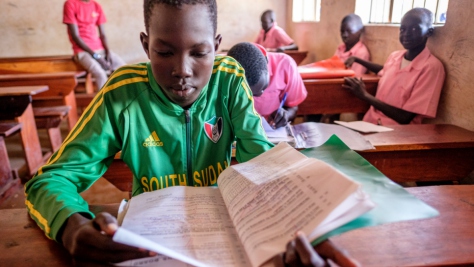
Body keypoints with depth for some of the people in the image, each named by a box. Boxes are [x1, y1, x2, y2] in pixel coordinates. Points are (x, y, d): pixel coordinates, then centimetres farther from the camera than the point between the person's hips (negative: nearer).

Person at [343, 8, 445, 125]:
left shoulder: (432, 67, -13)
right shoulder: (395, 56, 6)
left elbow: (405, 118, -17)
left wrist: (365, 95, -16)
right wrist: (357, 60, 23)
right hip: (370, 123, 7)